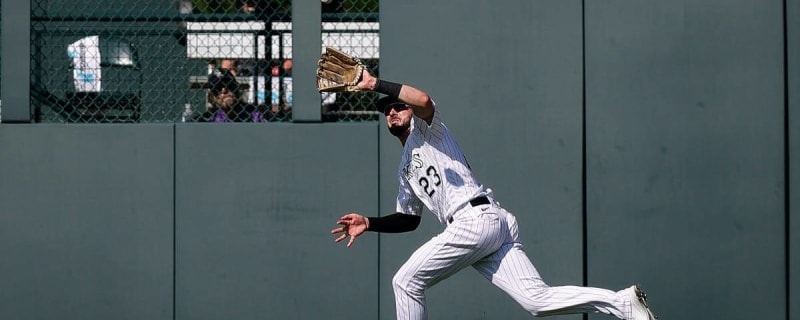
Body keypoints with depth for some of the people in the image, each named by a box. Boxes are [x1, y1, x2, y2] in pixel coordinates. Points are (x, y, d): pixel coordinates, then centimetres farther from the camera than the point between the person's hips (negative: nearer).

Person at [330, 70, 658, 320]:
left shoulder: (425, 129, 11)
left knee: (406, 282, -3)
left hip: (476, 218, -8)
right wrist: (370, 223, 24)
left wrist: (374, 83, -12)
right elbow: (409, 219, 36)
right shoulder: (406, 168, 34)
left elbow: (423, 99, -13)